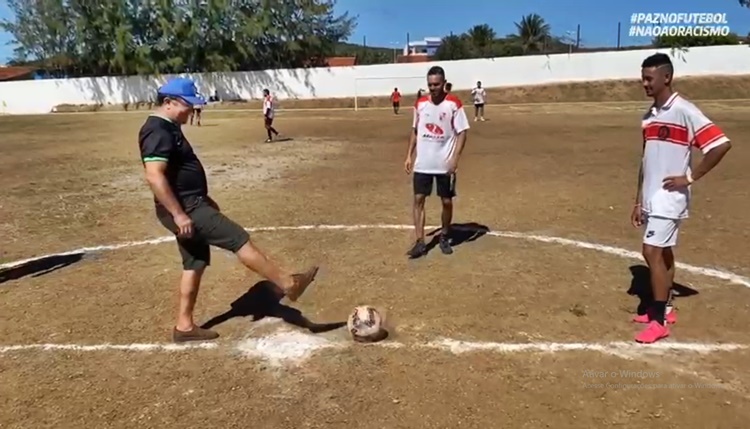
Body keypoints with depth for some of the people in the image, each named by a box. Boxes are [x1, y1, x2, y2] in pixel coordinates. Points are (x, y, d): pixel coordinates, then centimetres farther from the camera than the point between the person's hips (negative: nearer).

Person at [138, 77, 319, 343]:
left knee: (195, 264, 13)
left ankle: (184, 326, 22)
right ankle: (288, 283, -3)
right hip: (184, 208, -11)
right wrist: (178, 214, -27)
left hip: (190, 204, 11)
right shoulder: (158, 131, -17)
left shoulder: (169, 128, 16)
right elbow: (154, 176, -27)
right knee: (238, 238, -10)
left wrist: (204, 198, 25)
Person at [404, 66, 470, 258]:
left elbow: (462, 132, -8)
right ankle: (420, 242, 4)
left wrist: (455, 158, -18)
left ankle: (444, 237, 27)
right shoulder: (420, 103, 4)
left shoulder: (454, 104, -8)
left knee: (447, 201, 7)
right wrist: (409, 155, 8)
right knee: (418, 199, -1)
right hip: (422, 163, 3)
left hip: (445, 164, -3)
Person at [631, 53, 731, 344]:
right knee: (662, 253, 15)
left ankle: (659, 321, 0)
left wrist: (691, 178, -14)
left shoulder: (684, 111, -12)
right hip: (651, 198, 8)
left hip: (669, 197, -8)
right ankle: (664, 309, 27)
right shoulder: (649, 116, 12)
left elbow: (722, 144, -16)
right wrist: (638, 202, 13)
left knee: (653, 252, -10)